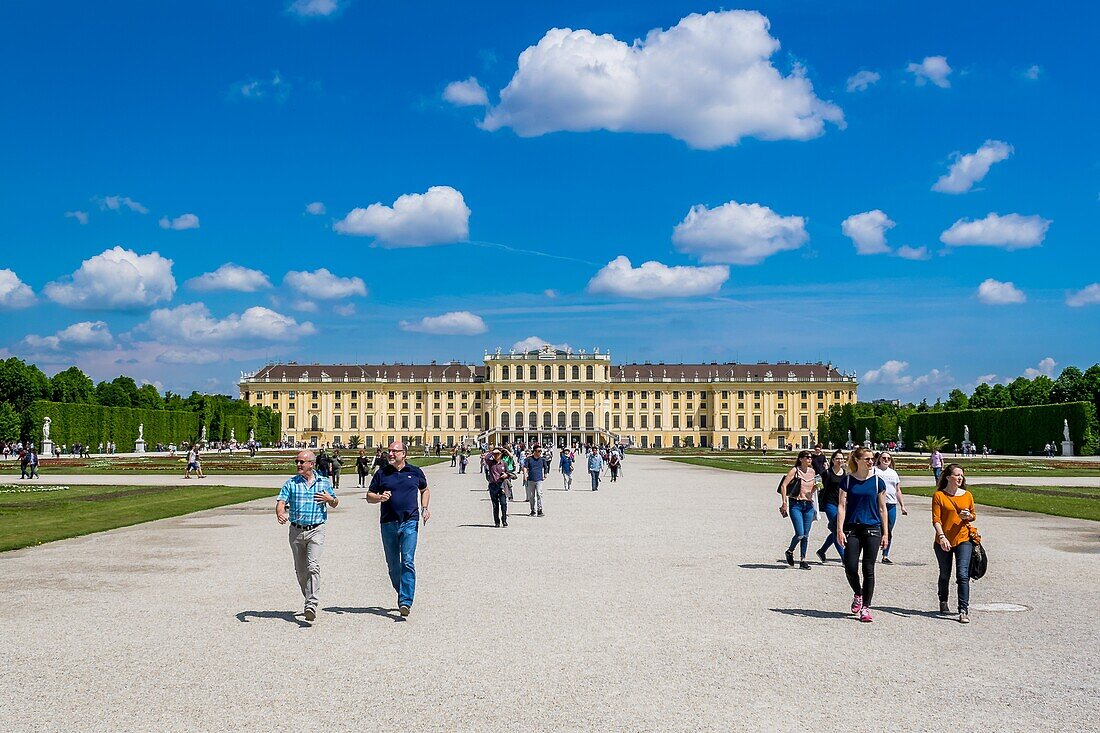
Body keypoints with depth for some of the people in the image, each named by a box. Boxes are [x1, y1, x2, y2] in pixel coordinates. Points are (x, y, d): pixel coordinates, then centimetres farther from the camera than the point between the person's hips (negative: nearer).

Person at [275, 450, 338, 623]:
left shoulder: (324, 482, 5)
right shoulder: (291, 483, 5)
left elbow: (335, 504, 16)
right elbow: (281, 502, -6)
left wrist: (329, 499, -8)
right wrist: (280, 513, -29)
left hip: (316, 531, -2)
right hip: (296, 531, 3)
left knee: (313, 566, -18)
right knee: (300, 570, 10)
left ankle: (312, 606, -23)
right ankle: (309, 600, 29)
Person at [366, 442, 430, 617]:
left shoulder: (415, 472, 8)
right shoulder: (382, 474, 7)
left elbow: (425, 490, 24)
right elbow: (369, 495, 12)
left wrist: (424, 508, 8)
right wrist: (380, 498, -10)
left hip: (410, 523, -2)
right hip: (388, 523, 2)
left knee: (408, 562, -12)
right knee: (393, 565, 9)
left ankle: (406, 602, -16)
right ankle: (402, 595, 27)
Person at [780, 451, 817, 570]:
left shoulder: (812, 471, 10)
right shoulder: (795, 471, -7)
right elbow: (784, 485, -12)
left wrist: (815, 487, -2)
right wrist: (785, 503, -17)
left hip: (808, 505, 5)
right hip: (796, 504, -5)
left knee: (806, 534, 5)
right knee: (800, 534, -11)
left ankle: (803, 560, 14)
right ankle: (790, 552, 16)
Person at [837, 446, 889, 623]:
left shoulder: (877, 481, 4)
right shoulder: (848, 481, 3)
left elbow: (882, 509, 8)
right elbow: (842, 506, 0)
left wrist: (885, 533, 5)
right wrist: (840, 530, -8)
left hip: (872, 529, 0)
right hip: (852, 529, 0)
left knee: (869, 570, 0)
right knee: (850, 568, -4)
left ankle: (865, 607, 9)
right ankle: (858, 595, 25)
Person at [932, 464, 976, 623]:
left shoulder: (967, 495, 6)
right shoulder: (939, 495, -4)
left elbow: (973, 515, 18)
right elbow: (936, 519, -9)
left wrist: (968, 516, -6)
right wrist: (942, 536, -23)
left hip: (963, 540, 1)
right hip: (944, 541, -1)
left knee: (963, 575, -11)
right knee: (945, 575, 14)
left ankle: (964, 610, -11)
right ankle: (943, 603, 37)